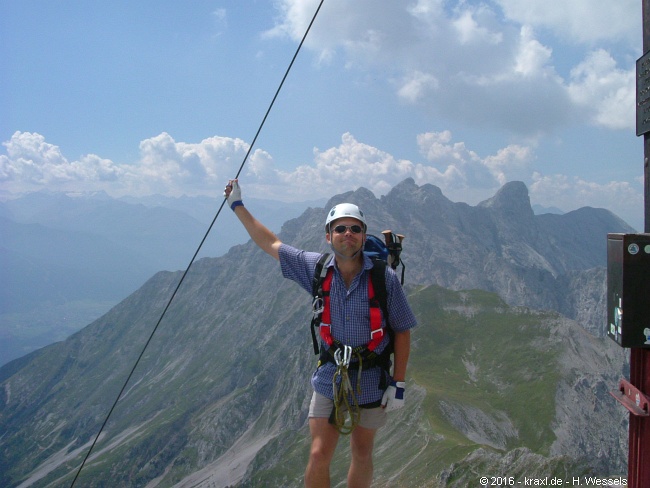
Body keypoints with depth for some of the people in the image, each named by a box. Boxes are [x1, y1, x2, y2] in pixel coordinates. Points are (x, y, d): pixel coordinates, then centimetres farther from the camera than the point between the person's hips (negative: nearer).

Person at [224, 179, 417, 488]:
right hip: (328, 382, 1)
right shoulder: (316, 269, -7)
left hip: (371, 385, -1)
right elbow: (271, 244, 4)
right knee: (319, 457, -1)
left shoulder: (385, 278, -14)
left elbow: (402, 331, -6)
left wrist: (398, 384, -9)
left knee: (362, 456, 16)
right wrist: (237, 205, 6)